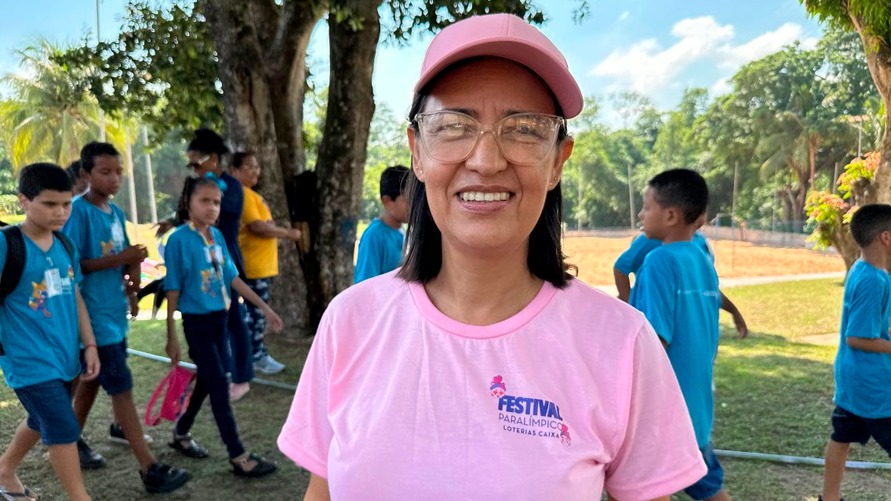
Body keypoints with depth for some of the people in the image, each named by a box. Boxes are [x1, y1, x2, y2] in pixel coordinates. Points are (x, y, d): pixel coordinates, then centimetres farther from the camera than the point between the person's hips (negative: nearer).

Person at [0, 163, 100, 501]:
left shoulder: (65, 245, 4)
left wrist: (89, 344, 10)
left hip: (63, 356, 7)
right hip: (30, 360, -7)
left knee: (41, 421, 23)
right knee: (64, 430, -5)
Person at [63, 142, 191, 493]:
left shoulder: (116, 212, 9)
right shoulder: (78, 211, -15)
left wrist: (133, 267, -4)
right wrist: (118, 259, -25)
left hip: (114, 311, 8)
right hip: (94, 315, -8)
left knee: (93, 379, 20)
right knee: (122, 387, -6)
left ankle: (74, 441, 39)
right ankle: (150, 469, -2)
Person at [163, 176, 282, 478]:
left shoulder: (217, 236, 5)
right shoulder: (179, 240, -14)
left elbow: (232, 278, 10)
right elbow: (173, 290, -11)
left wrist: (264, 307, 9)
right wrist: (171, 336, -10)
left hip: (219, 318, 7)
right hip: (197, 321, -7)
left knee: (206, 381, 17)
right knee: (219, 385, -4)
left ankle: (181, 433, 38)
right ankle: (238, 456, 4)